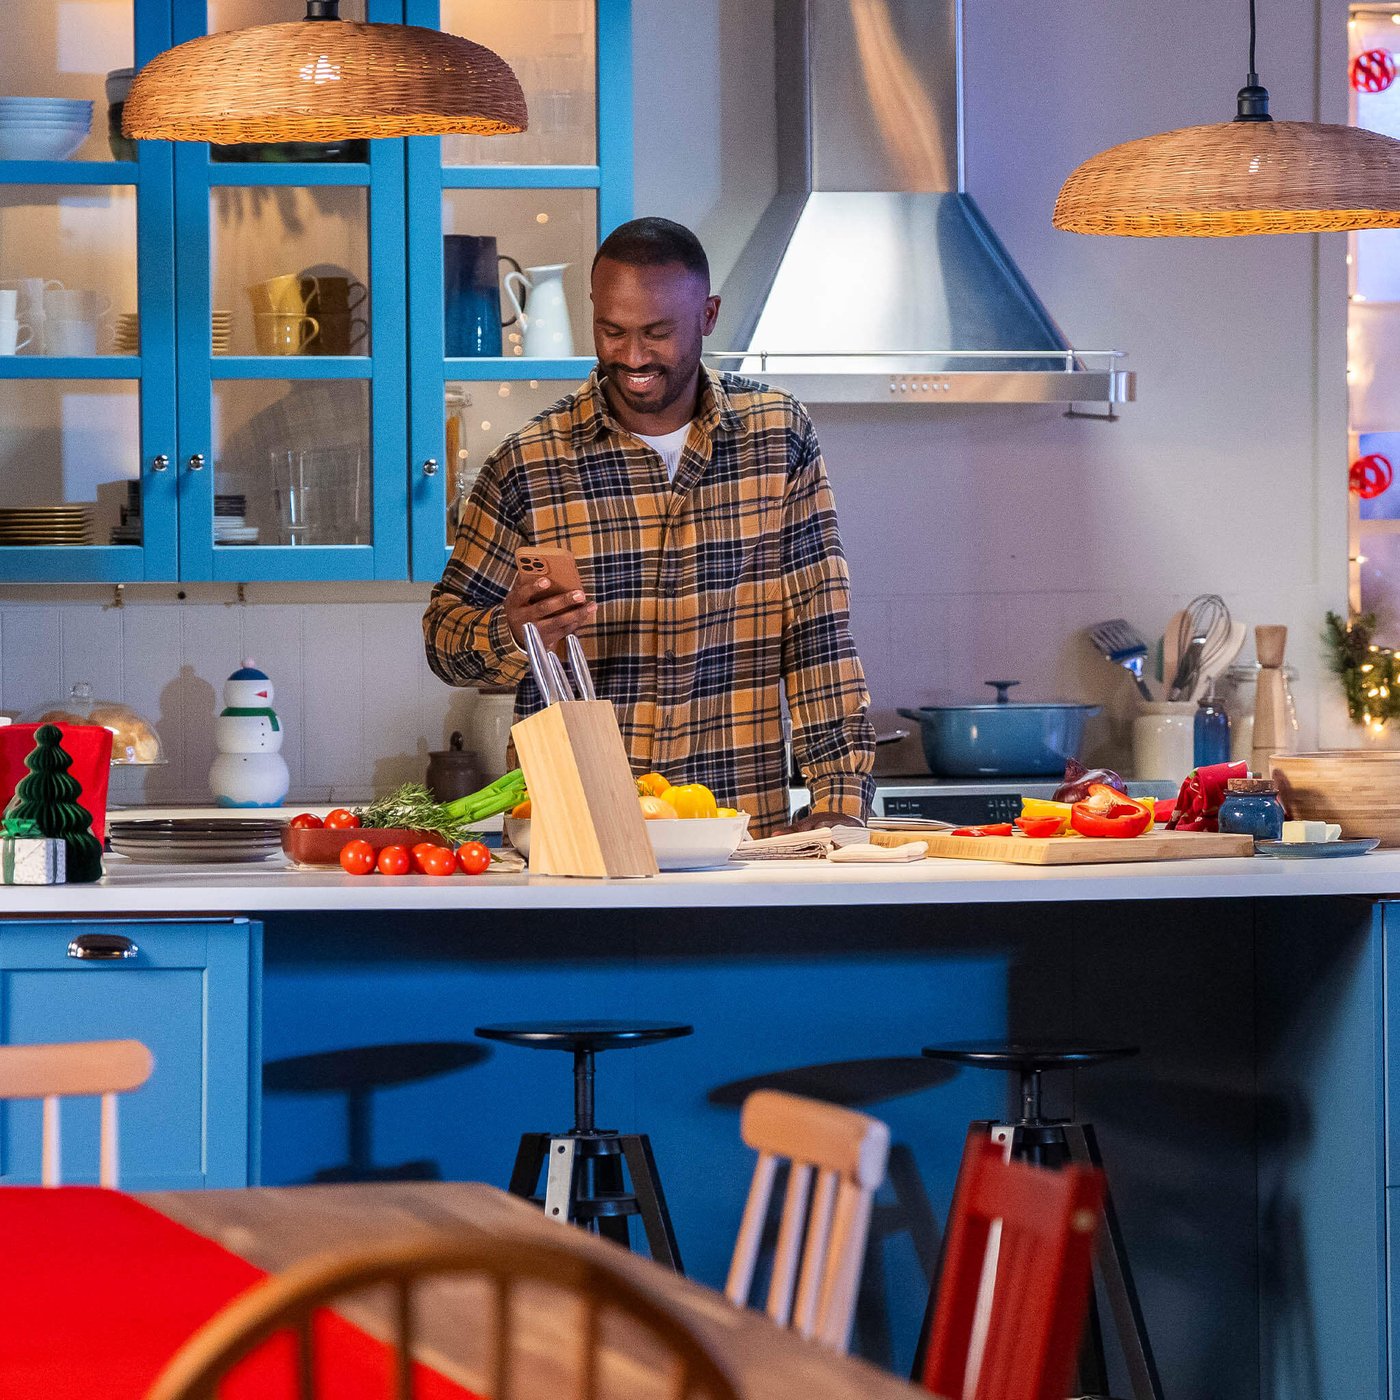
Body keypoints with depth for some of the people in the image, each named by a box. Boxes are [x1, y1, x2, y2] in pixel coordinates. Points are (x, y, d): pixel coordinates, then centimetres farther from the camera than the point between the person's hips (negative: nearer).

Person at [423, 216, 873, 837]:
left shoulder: (780, 436, 7)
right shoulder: (527, 463, 3)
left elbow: (819, 633, 7)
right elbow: (445, 633, 8)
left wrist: (840, 801, -2)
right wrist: (512, 631, -14)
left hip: (743, 832, -3)